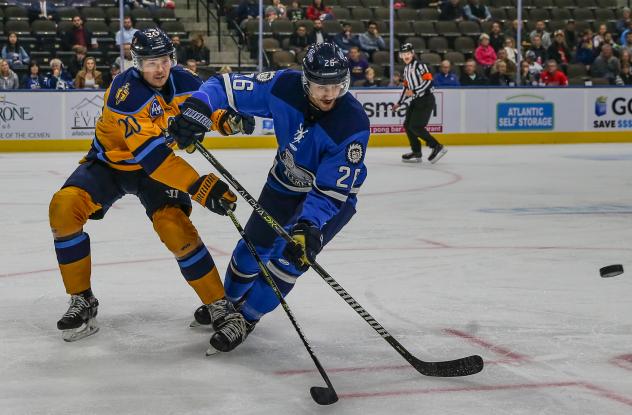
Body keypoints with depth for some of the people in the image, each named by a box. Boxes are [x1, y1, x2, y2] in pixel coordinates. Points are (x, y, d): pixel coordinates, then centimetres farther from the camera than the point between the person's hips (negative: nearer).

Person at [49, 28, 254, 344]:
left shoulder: (183, 81, -13)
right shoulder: (126, 91, -31)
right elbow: (149, 151, -40)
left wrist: (225, 118, -22)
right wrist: (198, 186, -47)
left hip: (159, 165, 2)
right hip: (110, 162, -2)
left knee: (175, 227, -21)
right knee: (64, 208, -25)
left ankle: (220, 305, -8)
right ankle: (82, 300, -11)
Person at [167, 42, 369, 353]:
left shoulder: (353, 123, -35)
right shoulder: (285, 86, -26)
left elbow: (331, 190, -33)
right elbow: (228, 86, -18)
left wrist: (309, 224, -45)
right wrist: (198, 105, -36)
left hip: (334, 192, -4)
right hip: (287, 179, 4)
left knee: (292, 254, -17)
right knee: (255, 243, 12)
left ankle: (247, 318, 5)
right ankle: (230, 301, 40)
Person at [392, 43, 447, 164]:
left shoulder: (419, 65, -11)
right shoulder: (406, 69, 17)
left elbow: (428, 81, -20)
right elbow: (407, 87, 24)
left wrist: (414, 91, -23)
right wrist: (399, 103, 23)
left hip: (426, 99, -9)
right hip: (416, 101, 9)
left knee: (416, 126, -16)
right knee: (407, 125, 6)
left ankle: (437, 147, -10)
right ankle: (416, 153, 14)